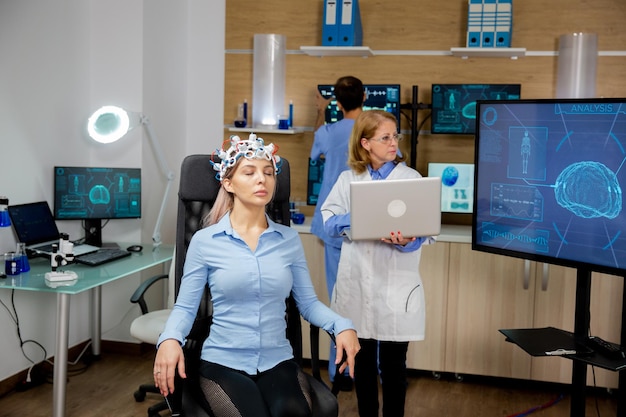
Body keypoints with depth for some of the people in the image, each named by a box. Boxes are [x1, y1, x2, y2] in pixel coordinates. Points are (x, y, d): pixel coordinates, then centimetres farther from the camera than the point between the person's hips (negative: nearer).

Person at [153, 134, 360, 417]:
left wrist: (342, 325, -11)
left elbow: (308, 302, 7)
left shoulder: (289, 239, 6)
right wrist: (169, 339, -21)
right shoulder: (204, 241, -1)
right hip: (222, 363, -2)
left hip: (278, 362, 2)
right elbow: (185, 307, 0)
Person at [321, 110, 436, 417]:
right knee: (363, 360, 14)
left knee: (392, 364, 6)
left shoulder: (411, 177, 0)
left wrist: (408, 240, -31)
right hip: (357, 283, 2)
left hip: (396, 284, -2)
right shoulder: (348, 178, 7)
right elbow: (328, 221, -1)